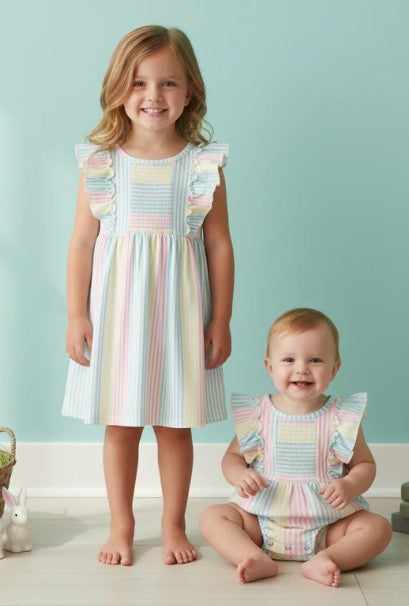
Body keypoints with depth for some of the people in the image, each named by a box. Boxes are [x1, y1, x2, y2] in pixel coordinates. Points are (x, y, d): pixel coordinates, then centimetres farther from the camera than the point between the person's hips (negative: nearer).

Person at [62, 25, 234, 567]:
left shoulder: (204, 164, -2)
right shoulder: (100, 161, -2)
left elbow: (219, 244, 1)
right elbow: (82, 241, 1)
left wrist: (221, 320, 0)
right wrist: (76, 315, -2)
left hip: (179, 310, 0)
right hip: (116, 308, 1)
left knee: (175, 425, 9)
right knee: (120, 424, 9)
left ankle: (174, 525, 27)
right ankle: (121, 526, 26)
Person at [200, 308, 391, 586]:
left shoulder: (342, 417, -3)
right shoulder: (256, 414, -1)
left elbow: (365, 464, 4)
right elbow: (232, 456, 7)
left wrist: (350, 486, -18)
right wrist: (239, 475, -16)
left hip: (326, 525, -1)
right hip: (262, 519, 1)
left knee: (379, 527, -19)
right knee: (212, 516, -17)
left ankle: (324, 559, -34)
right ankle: (257, 559, -34)